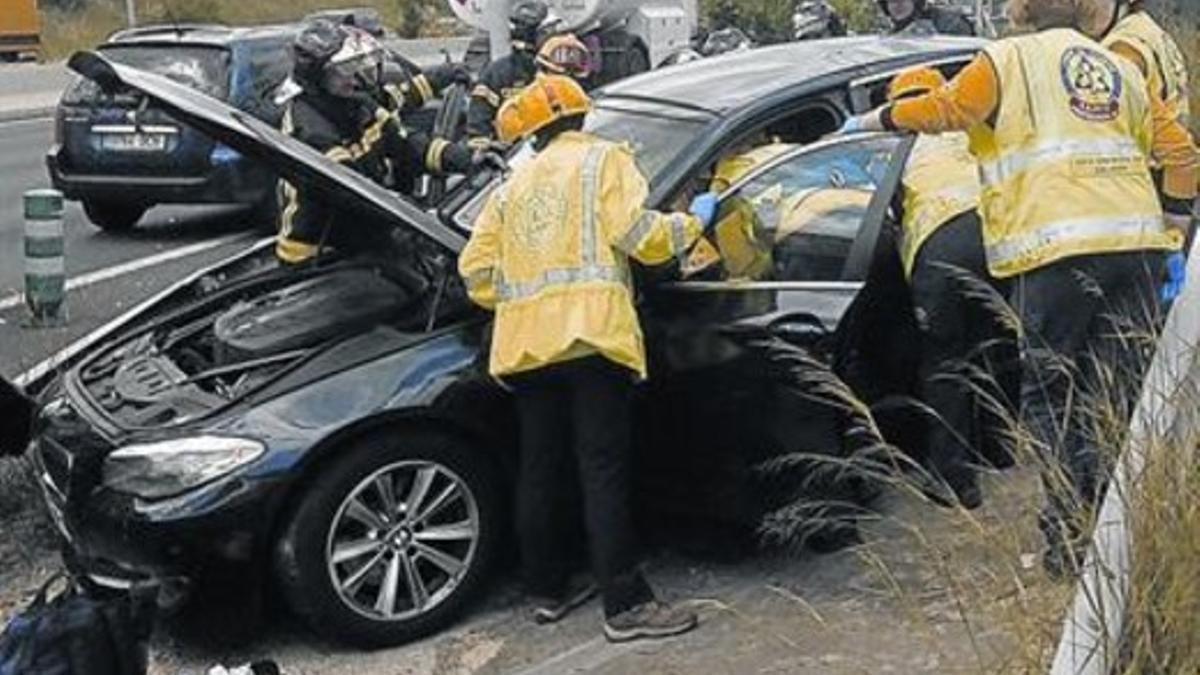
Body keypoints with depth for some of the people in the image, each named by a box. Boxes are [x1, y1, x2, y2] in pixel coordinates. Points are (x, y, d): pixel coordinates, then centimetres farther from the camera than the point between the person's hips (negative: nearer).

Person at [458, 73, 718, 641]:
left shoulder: (514, 184, 23)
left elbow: (476, 269, 16)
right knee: (604, 471, -7)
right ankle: (626, 606, -7)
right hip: (589, 333, -5)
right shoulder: (604, 159, 7)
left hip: (524, 342, 6)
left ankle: (547, 590, 23)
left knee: (539, 469, 13)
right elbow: (639, 234, -7)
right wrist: (694, 220, 9)